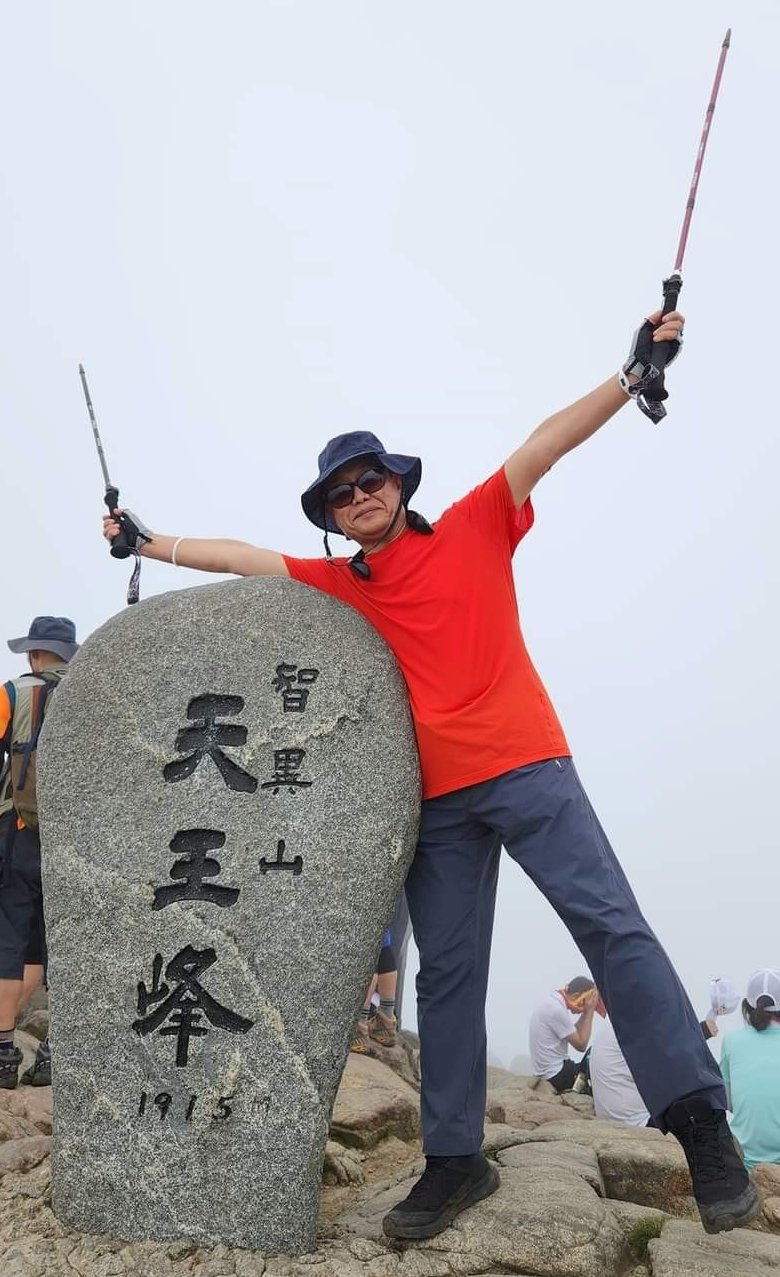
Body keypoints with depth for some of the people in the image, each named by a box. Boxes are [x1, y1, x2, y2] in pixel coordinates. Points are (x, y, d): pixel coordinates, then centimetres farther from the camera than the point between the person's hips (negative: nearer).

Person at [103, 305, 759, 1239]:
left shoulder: (474, 528, 7)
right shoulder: (339, 586, 15)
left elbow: (543, 445, -1)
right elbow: (244, 558, 21)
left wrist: (632, 373, -10)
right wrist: (150, 544, 23)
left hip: (525, 767, -3)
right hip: (434, 798, 4)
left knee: (609, 923, -12)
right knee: (446, 975, 6)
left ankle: (699, 1122, -5)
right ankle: (454, 1161, 14)